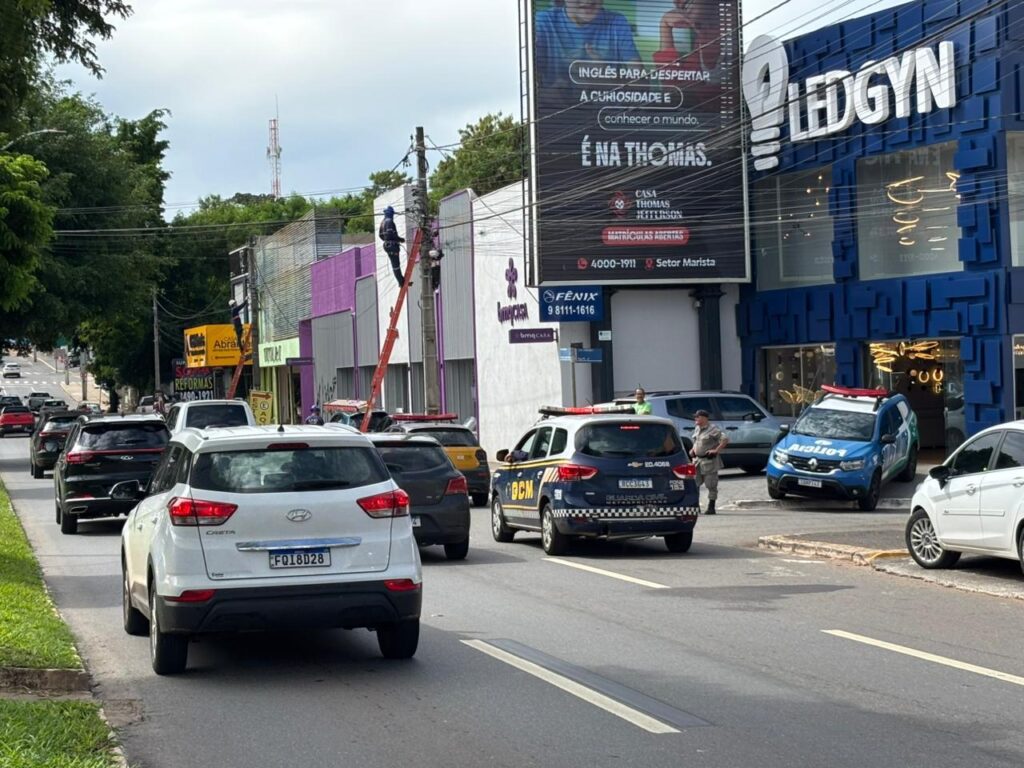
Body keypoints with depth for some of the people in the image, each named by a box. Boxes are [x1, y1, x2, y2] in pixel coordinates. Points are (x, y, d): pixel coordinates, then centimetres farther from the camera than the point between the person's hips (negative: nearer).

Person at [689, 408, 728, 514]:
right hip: (697, 460, 8)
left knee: (711, 485, -1)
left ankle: (711, 507, 4)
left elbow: (725, 439, -18)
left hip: (709, 461, -8)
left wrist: (716, 450, -19)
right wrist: (693, 449, 14)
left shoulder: (712, 429, -12)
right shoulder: (697, 429, 13)